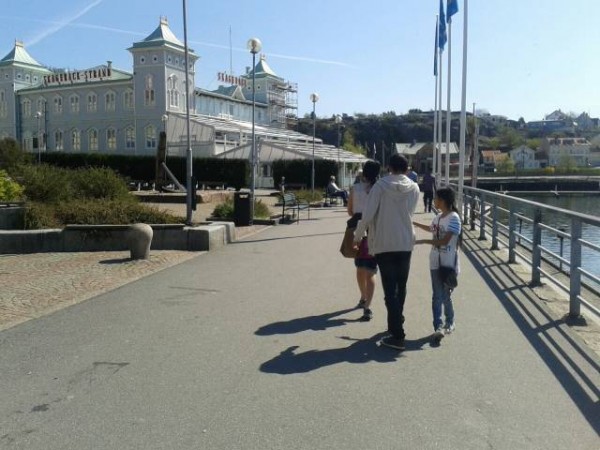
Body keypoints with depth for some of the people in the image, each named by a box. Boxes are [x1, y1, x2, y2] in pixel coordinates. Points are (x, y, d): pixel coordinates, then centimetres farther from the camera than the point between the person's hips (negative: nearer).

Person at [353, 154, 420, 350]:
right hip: (405, 244, 4)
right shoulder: (414, 188, 1)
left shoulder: (381, 185, -9)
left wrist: (357, 236, 1)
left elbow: (367, 215, -13)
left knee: (390, 291, -2)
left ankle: (397, 335, -4)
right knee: (401, 287, 18)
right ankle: (397, 323, 34)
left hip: (383, 245, -3)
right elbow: (408, 213, 11)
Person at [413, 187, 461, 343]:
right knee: (437, 296, 0)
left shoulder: (454, 218, -16)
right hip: (436, 262, 7)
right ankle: (438, 326, -2)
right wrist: (414, 223, 37)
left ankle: (449, 323, 25)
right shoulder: (438, 216, 9)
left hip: (448, 264, -7)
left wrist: (423, 241, -19)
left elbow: (444, 241, -22)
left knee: (445, 295, 3)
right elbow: (431, 228, 33)